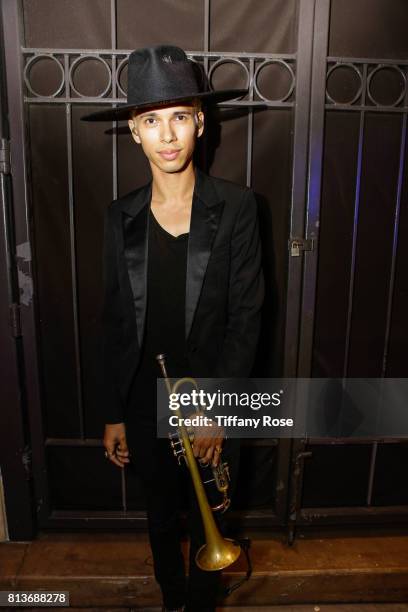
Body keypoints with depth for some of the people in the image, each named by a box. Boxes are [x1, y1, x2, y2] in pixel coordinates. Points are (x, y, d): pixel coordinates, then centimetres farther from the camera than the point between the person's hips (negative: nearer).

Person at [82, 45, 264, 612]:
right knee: (161, 518, 25)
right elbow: (115, 321, 0)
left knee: (207, 523, 20)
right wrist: (112, 414, 3)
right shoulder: (122, 216, -4)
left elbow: (246, 316, -11)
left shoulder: (235, 207, -11)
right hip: (144, 404, 3)